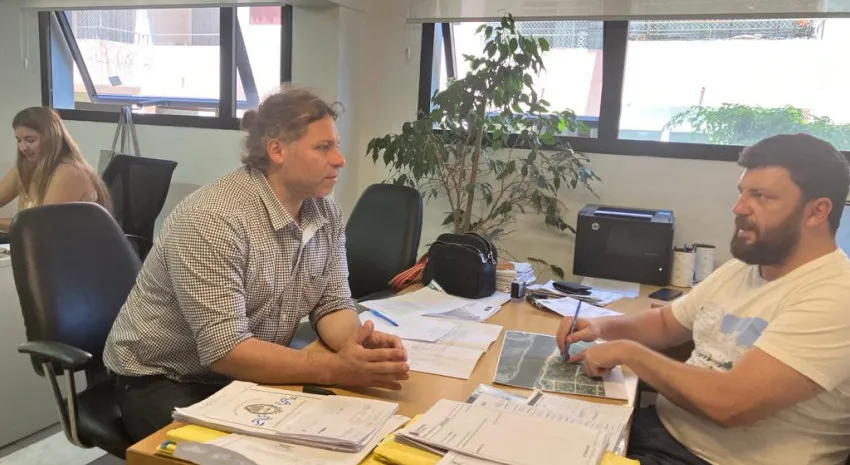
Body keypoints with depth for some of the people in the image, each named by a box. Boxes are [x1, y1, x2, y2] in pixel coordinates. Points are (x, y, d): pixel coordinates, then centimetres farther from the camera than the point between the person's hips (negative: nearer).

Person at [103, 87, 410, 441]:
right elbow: (224, 350, -31)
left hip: (249, 374, 6)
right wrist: (335, 369, -37)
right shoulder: (213, 218, -27)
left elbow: (332, 304, -2)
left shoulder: (325, 212, -4)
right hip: (163, 380, -6)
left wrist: (358, 343, -24)